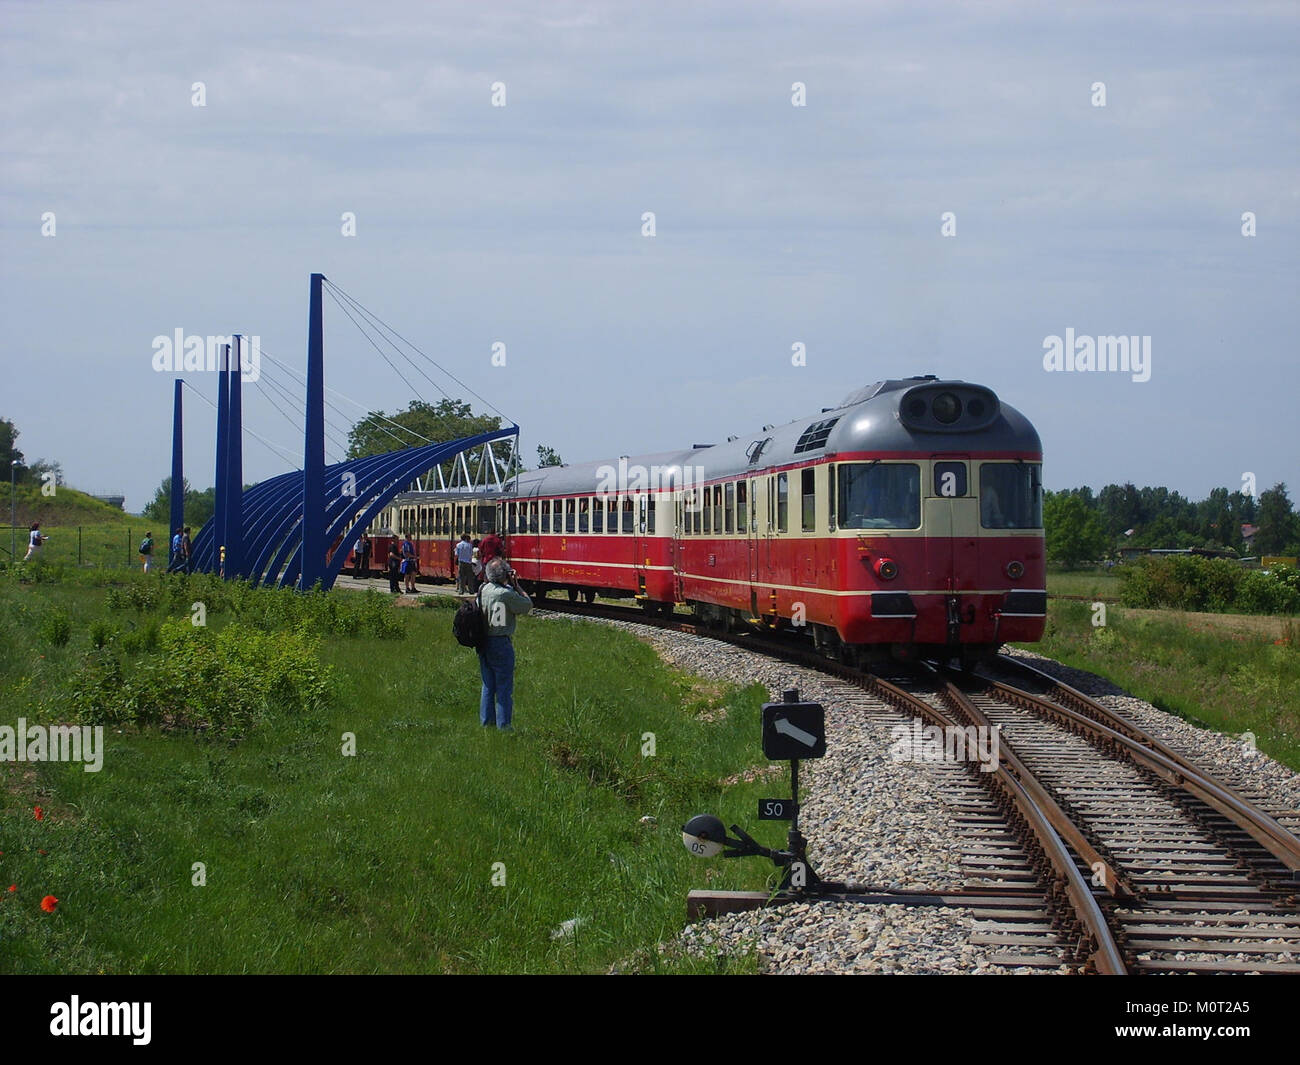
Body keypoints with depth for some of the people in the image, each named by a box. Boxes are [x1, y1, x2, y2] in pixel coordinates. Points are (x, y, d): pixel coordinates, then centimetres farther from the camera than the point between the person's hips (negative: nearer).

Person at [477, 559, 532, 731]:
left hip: (483, 643, 7)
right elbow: (528, 605, -6)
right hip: (501, 643, -7)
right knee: (504, 687, 2)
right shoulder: (506, 594, -19)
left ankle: (485, 721, 21)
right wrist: (516, 586, -2)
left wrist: (511, 585, 9)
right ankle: (503, 724, 3)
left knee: (488, 685, 17)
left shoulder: (484, 590, 1)